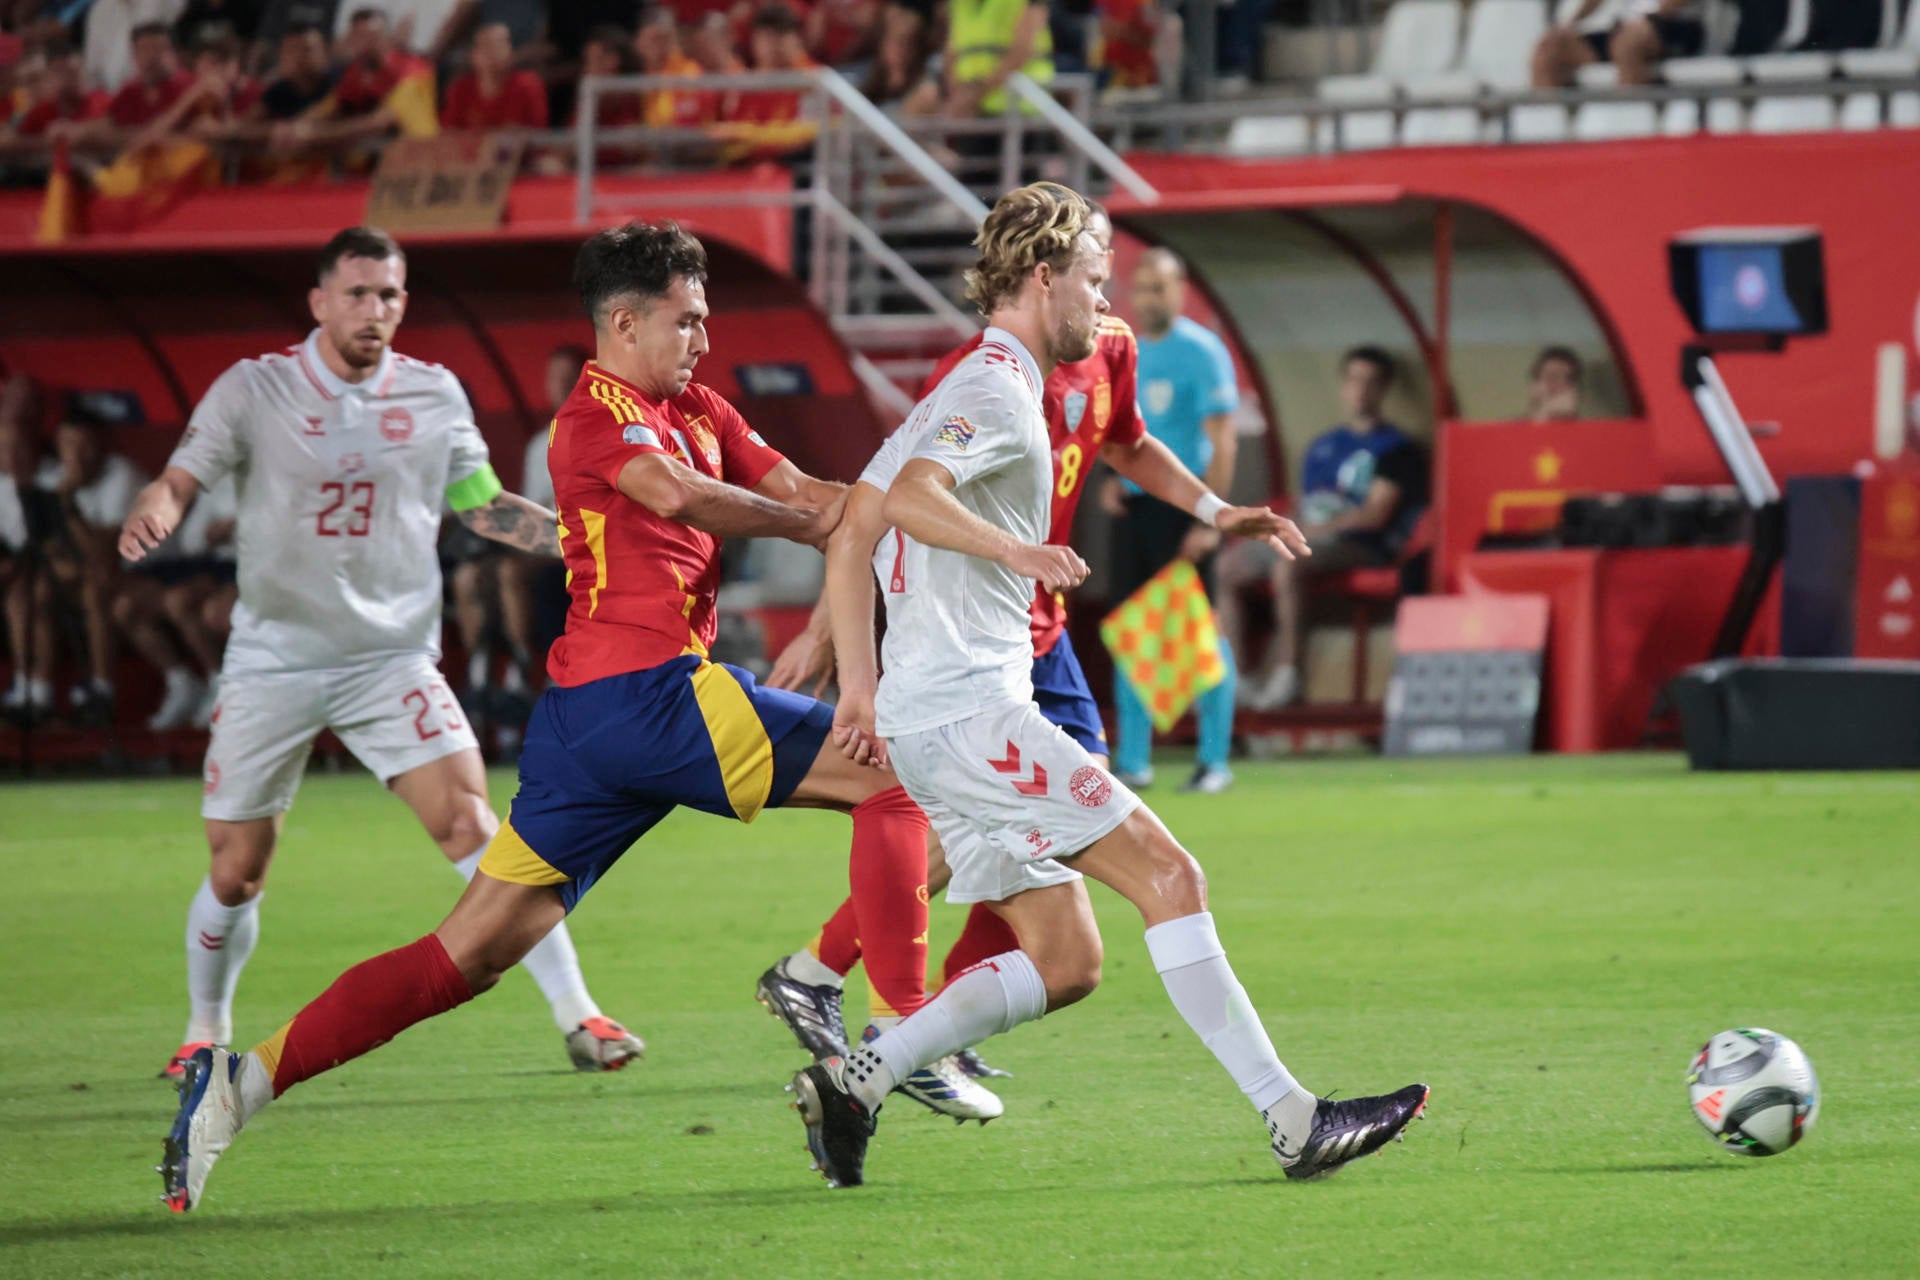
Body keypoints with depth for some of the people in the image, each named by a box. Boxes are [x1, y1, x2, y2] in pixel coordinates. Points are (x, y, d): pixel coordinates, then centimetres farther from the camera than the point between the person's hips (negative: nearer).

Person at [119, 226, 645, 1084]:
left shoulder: (434, 395, 4)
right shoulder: (253, 390, -2)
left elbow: (484, 507, 15)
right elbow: (181, 480, -7)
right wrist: (151, 516, -30)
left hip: (392, 659, 0)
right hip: (272, 660, 0)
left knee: (468, 822, -17)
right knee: (236, 873, 2)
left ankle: (575, 1014, -14)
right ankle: (206, 1032, 28)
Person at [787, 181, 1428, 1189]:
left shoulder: (970, 391, 22)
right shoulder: (998, 393, -8)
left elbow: (850, 538, 23)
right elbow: (907, 496, -27)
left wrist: (859, 682, 20)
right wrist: (1011, 548, -41)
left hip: (927, 718, 10)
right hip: (971, 712, -10)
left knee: (1065, 962, 6)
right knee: (1167, 875, -12)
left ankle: (854, 1080, 2)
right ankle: (1293, 1122, -16)